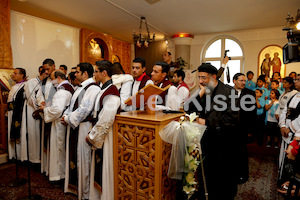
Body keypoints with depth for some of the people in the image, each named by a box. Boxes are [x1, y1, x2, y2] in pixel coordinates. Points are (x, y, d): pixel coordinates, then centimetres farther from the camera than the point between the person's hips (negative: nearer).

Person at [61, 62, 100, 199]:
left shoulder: (93, 88, -16)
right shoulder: (80, 87, 15)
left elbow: (84, 110, -22)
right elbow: (72, 105, 19)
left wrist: (68, 119, -12)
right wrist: (66, 116, 2)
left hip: (84, 128, -9)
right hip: (74, 126, 9)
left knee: (83, 159, 2)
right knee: (74, 155, 17)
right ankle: (75, 185, 35)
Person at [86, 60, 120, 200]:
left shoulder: (111, 92, -20)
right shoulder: (104, 89, 11)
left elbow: (106, 120, -24)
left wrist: (92, 136, -12)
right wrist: (92, 134, 11)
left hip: (106, 137, -9)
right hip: (99, 136, 9)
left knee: (104, 170, 5)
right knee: (98, 167, 19)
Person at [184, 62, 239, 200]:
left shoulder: (229, 92, -10)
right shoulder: (203, 91, 7)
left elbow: (232, 119, -18)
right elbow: (188, 109, 0)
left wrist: (206, 122, -14)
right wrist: (201, 94, -10)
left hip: (222, 143, -5)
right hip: (206, 141, 5)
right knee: (205, 174, 15)